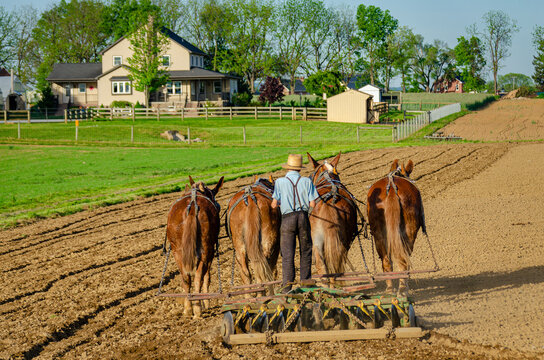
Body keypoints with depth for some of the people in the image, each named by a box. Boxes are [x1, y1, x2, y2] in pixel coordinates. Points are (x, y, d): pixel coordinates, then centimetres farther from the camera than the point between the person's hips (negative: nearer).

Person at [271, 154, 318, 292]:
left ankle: (287, 286, -3)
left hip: (287, 218, -1)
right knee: (306, 251, 15)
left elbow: (274, 204, -6)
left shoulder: (280, 182, -3)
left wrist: (275, 202, 17)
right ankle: (305, 282, 19)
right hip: (303, 217, 1)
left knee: (287, 253, 2)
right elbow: (312, 204, -4)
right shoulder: (307, 181, -1)